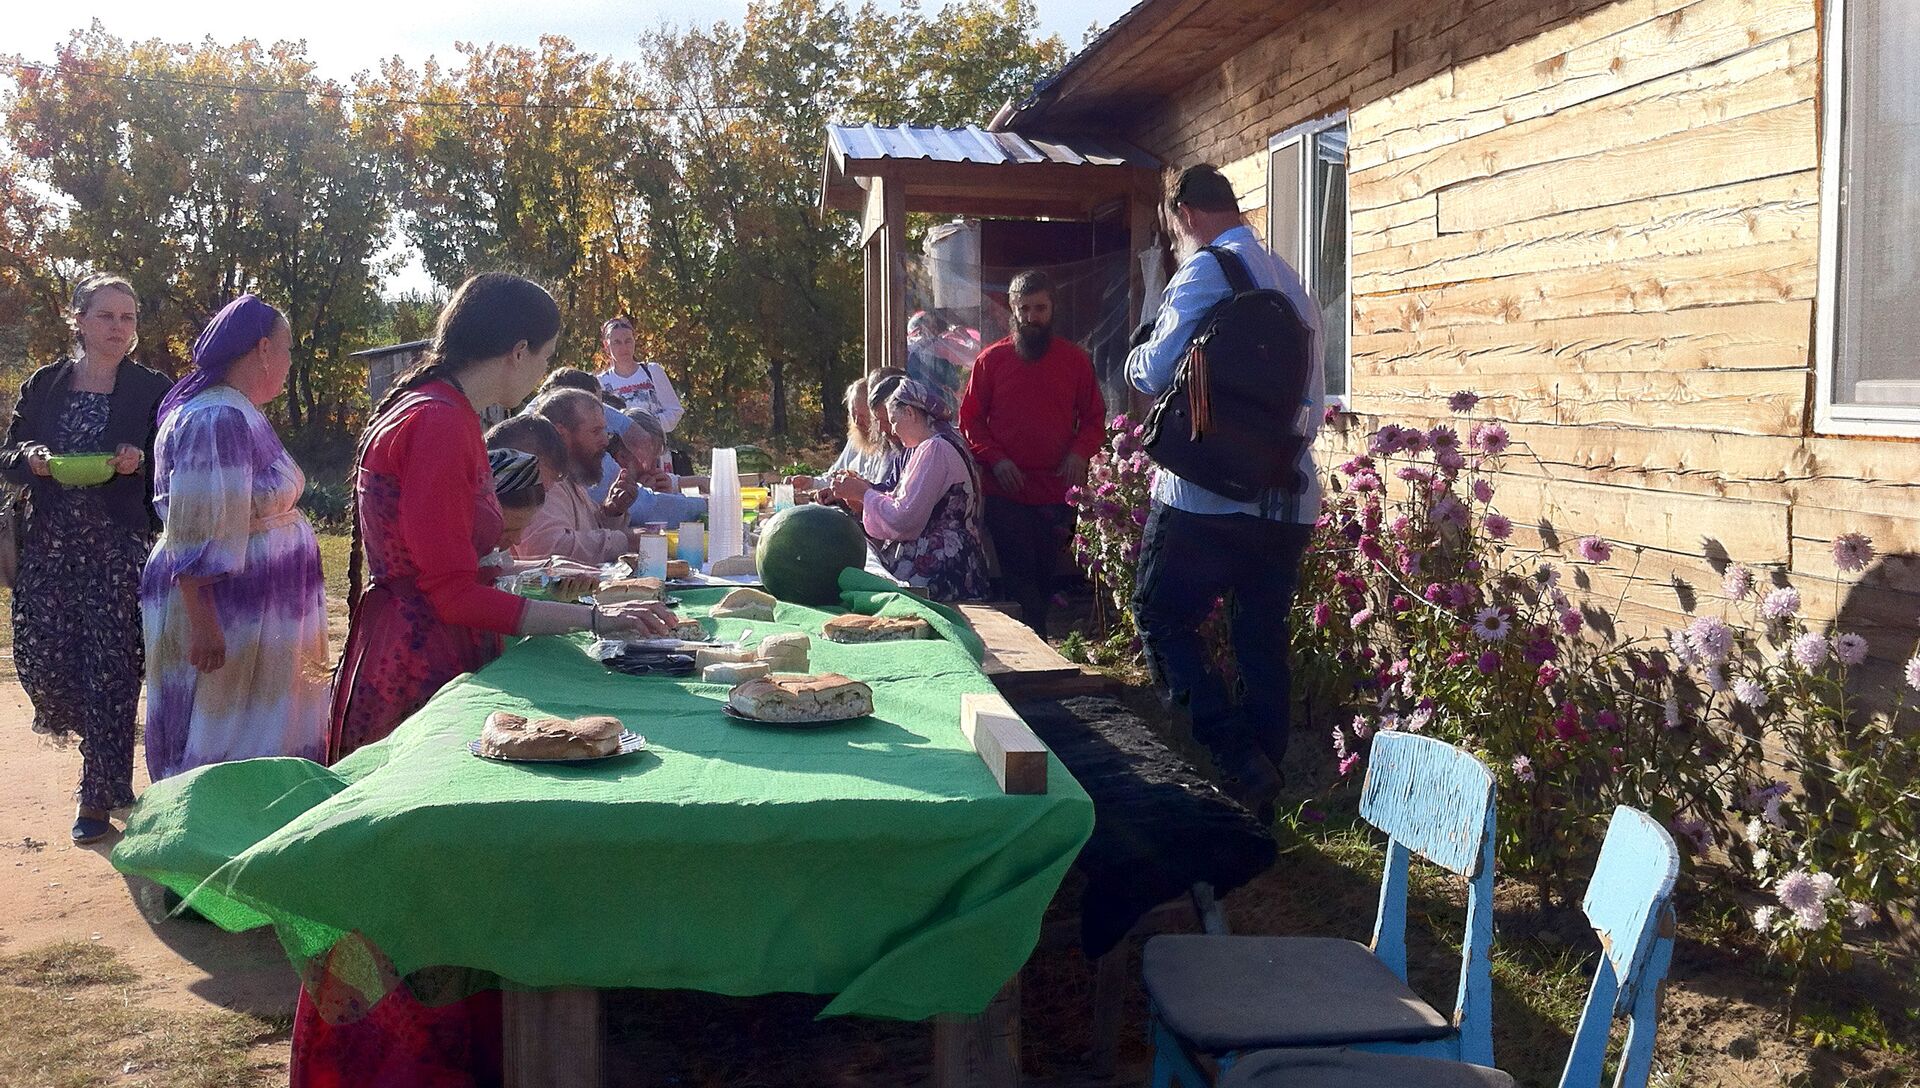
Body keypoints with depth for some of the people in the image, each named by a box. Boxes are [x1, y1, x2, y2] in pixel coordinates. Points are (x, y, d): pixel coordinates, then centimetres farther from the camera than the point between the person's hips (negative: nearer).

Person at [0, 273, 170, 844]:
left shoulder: (152, 390, 2)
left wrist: (140, 460, -18)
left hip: (119, 546, -3)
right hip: (49, 544, 3)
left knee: (111, 667, -4)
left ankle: (99, 795, 8)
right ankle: (105, 738, 33)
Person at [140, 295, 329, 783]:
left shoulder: (236, 413, 13)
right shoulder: (216, 421, -20)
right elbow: (194, 539, -24)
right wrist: (202, 625, -26)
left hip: (254, 612, 10)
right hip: (221, 613, -10)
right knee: (228, 750, -2)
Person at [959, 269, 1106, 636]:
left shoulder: (1075, 359, 5)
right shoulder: (992, 359, 2)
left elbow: (1094, 419, 9)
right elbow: (970, 419, 4)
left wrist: (1080, 452, -11)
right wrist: (995, 459, -11)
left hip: (1057, 493, 2)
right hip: (1006, 493, -1)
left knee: (1044, 578, 11)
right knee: (1020, 580, -3)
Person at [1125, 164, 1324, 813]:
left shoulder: (1207, 269, -7)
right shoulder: (1292, 283, 17)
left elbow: (1155, 372, -11)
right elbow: (1313, 400, 19)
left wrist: (1136, 353, 10)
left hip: (1209, 493, -7)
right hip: (1289, 502, 7)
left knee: (1161, 618, 5)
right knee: (1263, 640, 12)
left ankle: (1236, 756, -7)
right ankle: (1263, 774, 17)